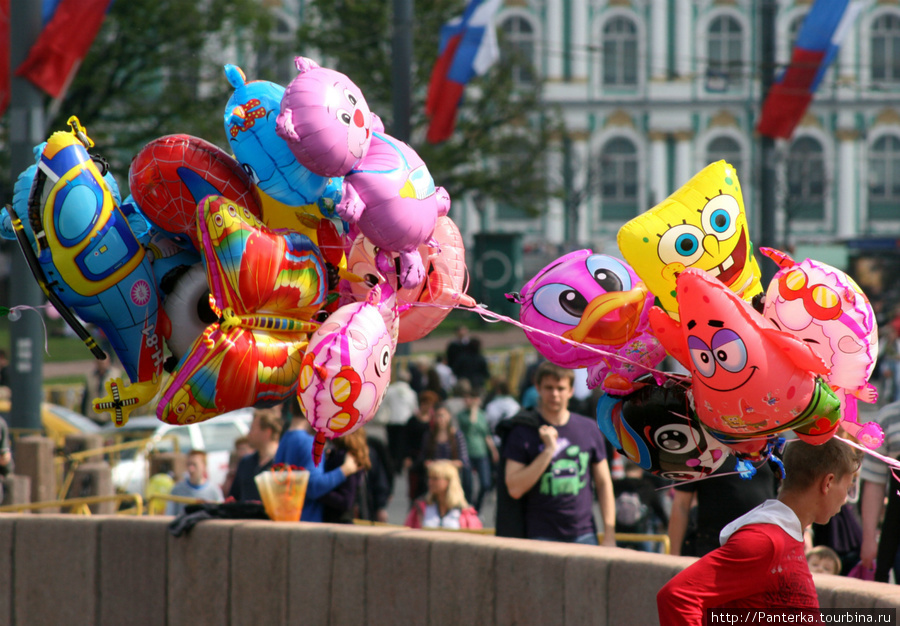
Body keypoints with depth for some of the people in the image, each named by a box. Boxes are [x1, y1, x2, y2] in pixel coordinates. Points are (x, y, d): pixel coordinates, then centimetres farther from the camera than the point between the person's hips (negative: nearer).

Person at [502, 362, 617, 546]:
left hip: (584, 535, 3)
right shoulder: (522, 432, 0)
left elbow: (604, 483, 12)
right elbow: (515, 489, -10)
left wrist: (609, 535, 5)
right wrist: (548, 450, -15)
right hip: (541, 537, -3)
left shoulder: (589, 429, 9)